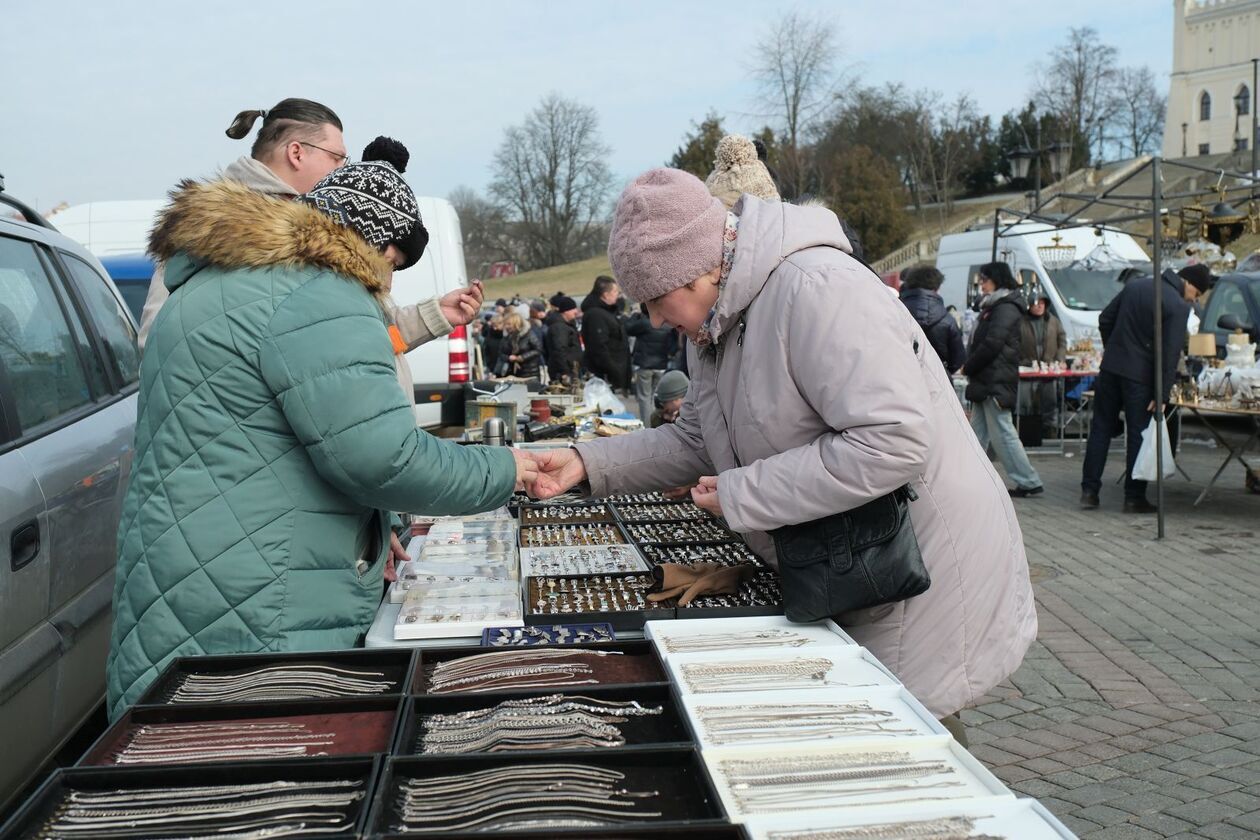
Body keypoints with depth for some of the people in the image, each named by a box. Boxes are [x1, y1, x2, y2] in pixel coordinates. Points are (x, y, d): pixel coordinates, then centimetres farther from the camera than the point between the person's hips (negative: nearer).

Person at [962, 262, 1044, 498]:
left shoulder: (1006, 308, -12)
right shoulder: (993, 307, 20)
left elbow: (992, 344, -20)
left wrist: (968, 367, -11)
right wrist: (970, 367, 7)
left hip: (997, 382, -10)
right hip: (986, 382, 10)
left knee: (1002, 434, -8)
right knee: (978, 433, 12)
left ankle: (1029, 482, -3)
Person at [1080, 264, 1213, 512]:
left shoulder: (1135, 285, 10)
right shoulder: (1178, 306, -11)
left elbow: (1104, 319, 16)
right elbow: (1170, 354, -15)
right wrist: (1162, 395, -14)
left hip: (1110, 368, 6)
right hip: (1139, 377, -6)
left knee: (1101, 429, 11)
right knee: (1138, 435, 4)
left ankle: (1089, 491, 12)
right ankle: (1134, 498, 7)